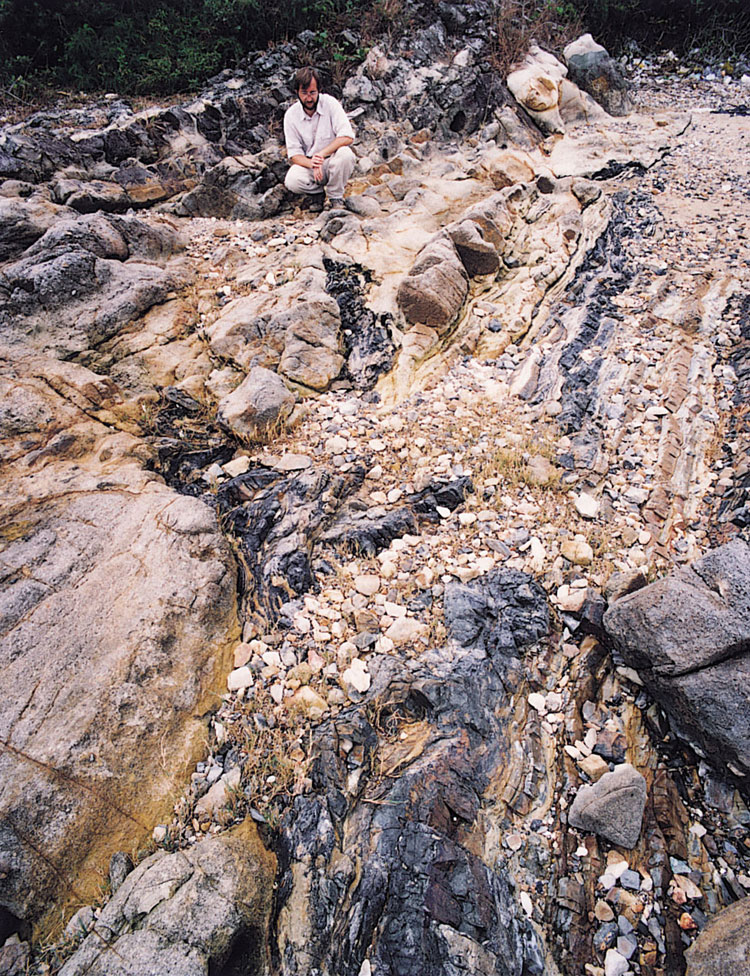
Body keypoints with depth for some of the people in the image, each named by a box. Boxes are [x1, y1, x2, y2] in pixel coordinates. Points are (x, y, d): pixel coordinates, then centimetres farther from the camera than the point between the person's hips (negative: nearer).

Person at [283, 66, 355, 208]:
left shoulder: (329, 103, -8)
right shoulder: (291, 115, -4)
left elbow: (347, 137, -18)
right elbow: (294, 154, -7)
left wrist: (322, 154, -31)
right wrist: (312, 165, -30)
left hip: (332, 162, -1)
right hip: (307, 163, 1)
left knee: (345, 154, -34)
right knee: (292, 181, -31)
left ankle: (336, 197, -9)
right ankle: (317, 191, 4)